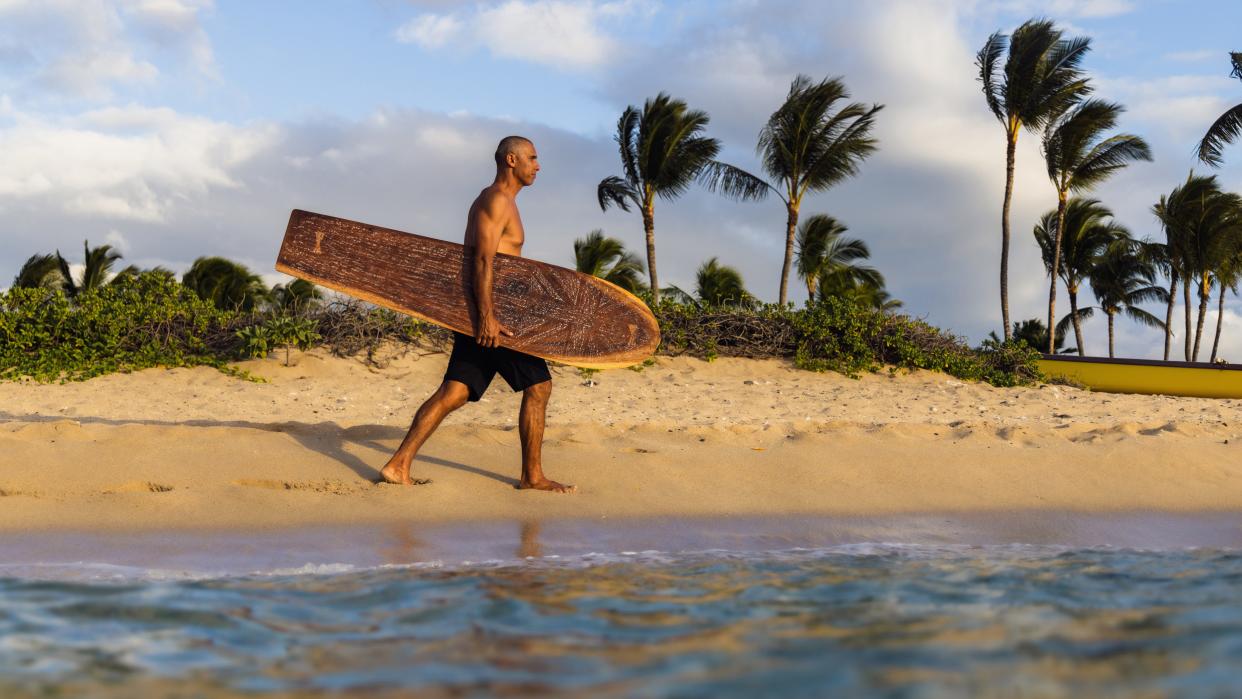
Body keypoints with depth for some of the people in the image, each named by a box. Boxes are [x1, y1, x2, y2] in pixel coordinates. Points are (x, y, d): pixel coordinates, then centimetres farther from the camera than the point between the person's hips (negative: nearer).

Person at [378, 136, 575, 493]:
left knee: (453, 392, 4)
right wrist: (487, 315, -28)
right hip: (489, 313, -10)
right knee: (538, 385, -2)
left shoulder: (498, 201, 22)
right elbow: (483, 259, -21)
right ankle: (532, 476, 5)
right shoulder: (497, 200, -10)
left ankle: (398, 465, -2)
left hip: (480, 315, 10)